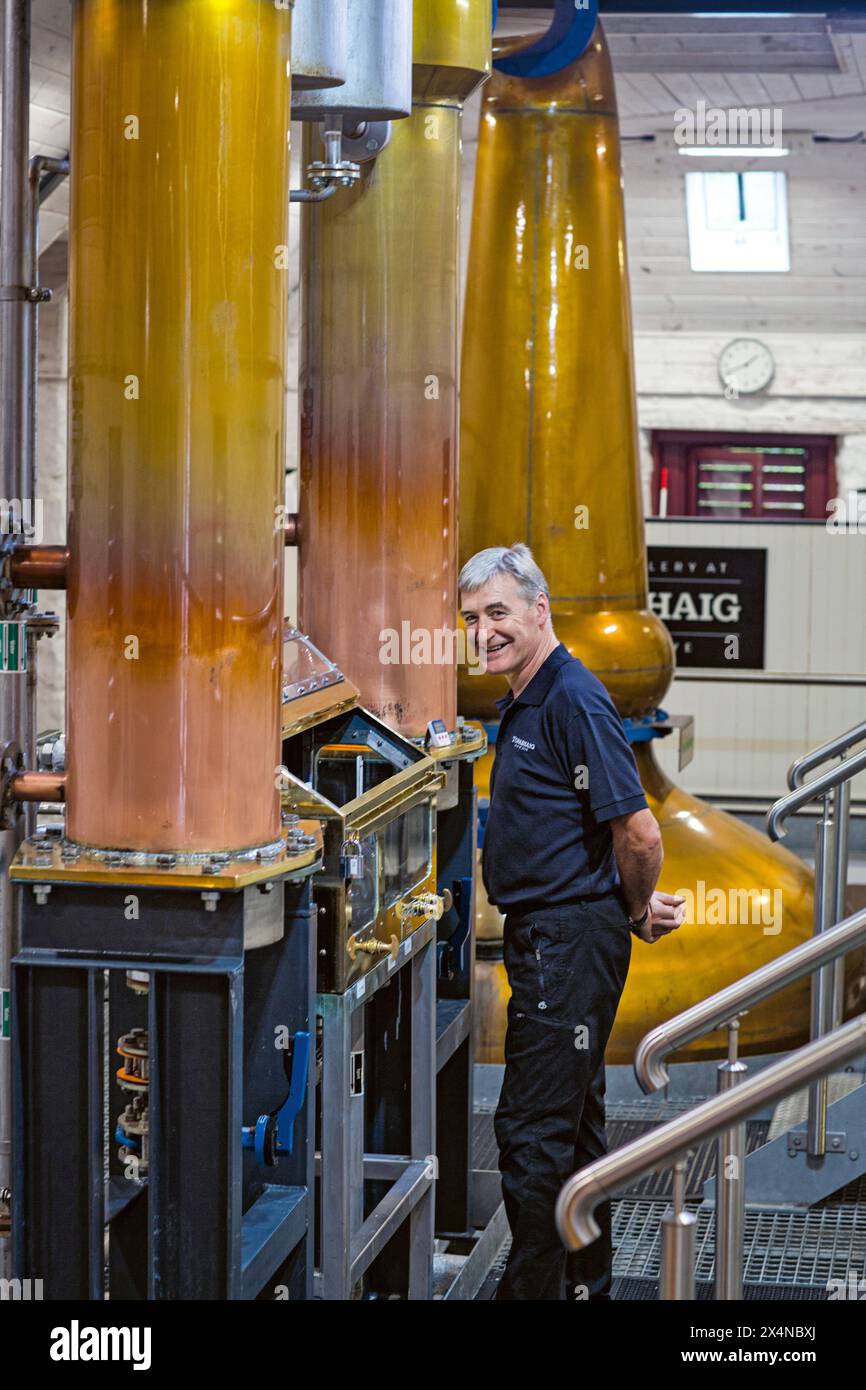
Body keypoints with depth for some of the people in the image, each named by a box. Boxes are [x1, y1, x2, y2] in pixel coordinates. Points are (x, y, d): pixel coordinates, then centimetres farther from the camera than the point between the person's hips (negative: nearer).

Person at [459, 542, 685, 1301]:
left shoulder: (574, 699, -17)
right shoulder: (525, 704, 15)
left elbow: (638, 832, -22)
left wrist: (638, 912, -6)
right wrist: (635, 909, 17)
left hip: (571, 939, -11)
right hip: (547, 937, 11)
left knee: (532, 1130, -9)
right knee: (574, 1123, 17)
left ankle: (533, 1288, -4)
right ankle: (586, 1282, 27)